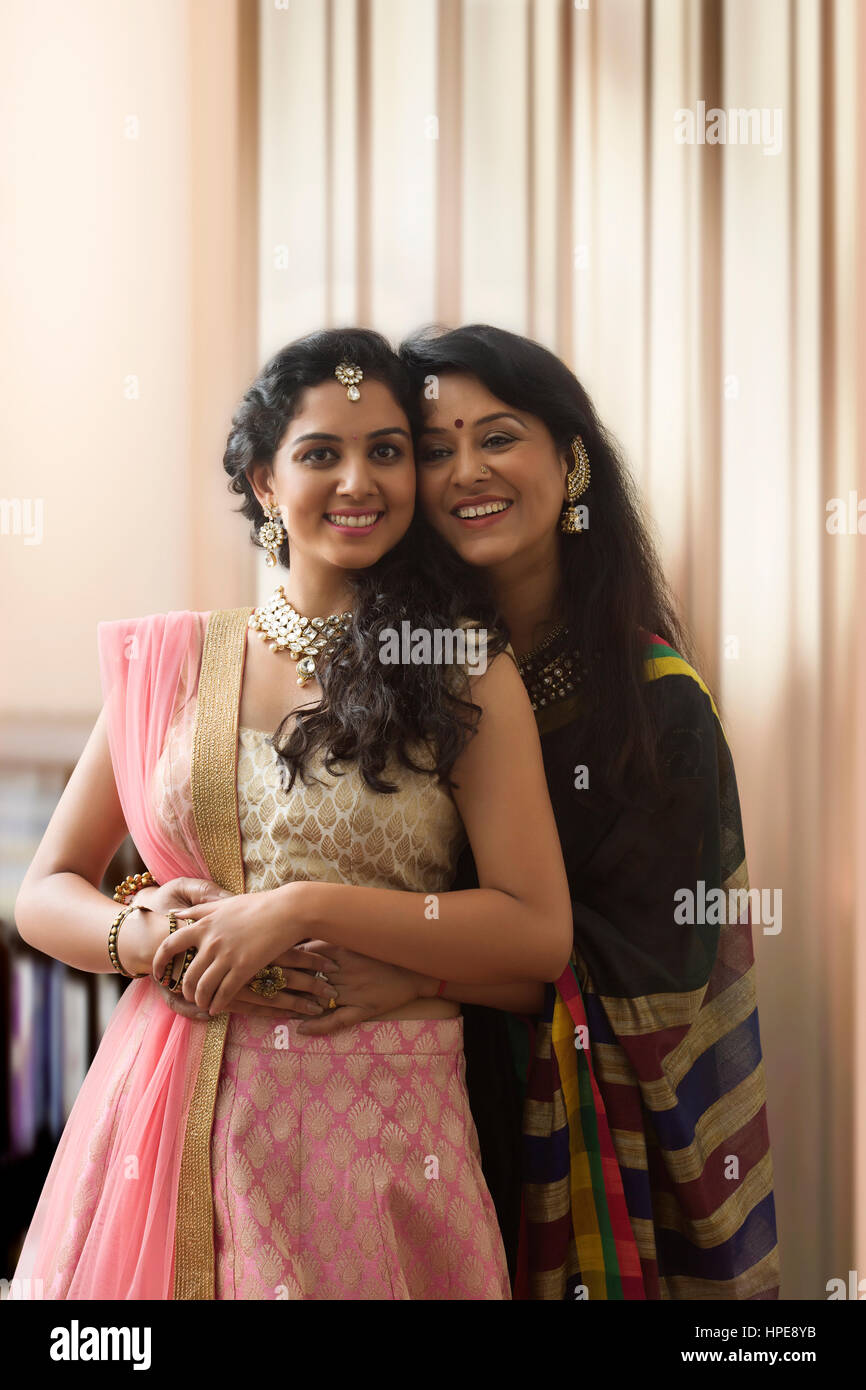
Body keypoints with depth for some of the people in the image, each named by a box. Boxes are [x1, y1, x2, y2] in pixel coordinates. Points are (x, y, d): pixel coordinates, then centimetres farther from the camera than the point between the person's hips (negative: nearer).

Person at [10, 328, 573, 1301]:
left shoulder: (468, 674, 1)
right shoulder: (171, 663, 9)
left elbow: (538, 932, -8)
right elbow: (47, 892, 11)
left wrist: (307, 908, -15)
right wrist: (144, 938, -10)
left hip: (377, 1126, -2)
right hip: (168, 1120, 2)